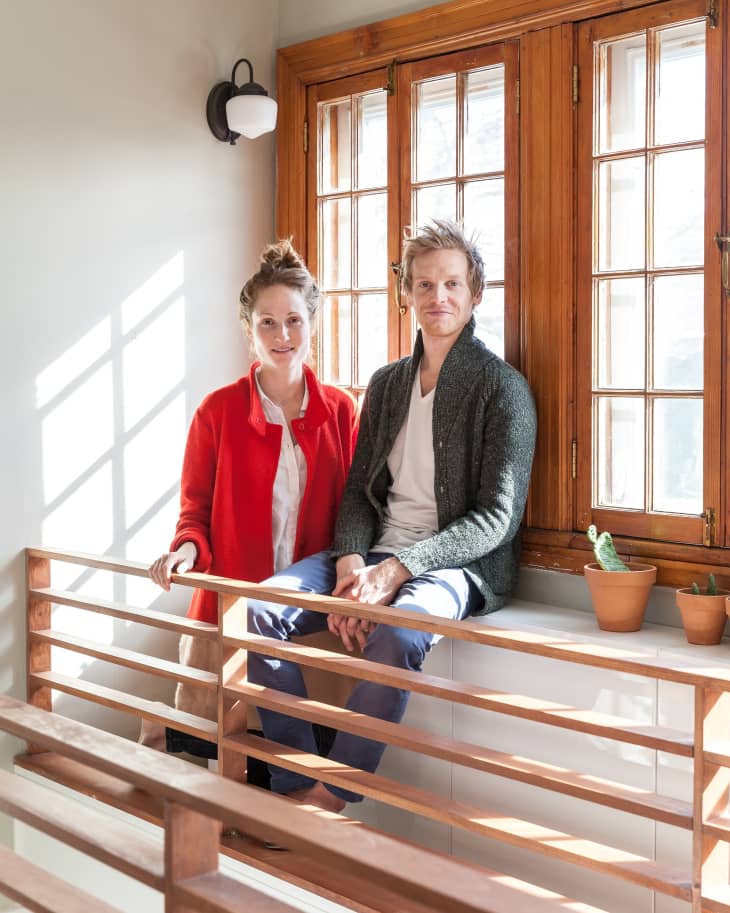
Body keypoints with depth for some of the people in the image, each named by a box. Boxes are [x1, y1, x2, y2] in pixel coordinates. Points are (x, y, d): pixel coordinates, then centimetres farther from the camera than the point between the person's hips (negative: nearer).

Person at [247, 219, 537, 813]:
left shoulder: (502, 387, -3)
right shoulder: (387, 384, 16)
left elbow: (498, 517, -11)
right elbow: (360, 490, 13)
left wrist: (398, 568, -21)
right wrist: (352, 564, -9)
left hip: (461, 564, -6)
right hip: (375, 555, 6)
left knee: (397, 631, -37)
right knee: (262, 607, -17)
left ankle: (331, 797, -21)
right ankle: (295, 786, -12)